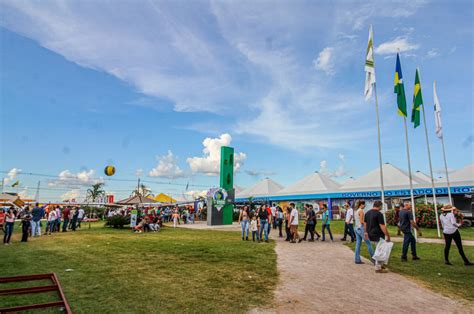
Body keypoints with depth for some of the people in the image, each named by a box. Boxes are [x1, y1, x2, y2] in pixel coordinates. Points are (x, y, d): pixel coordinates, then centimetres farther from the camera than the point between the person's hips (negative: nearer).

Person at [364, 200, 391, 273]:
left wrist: (366, 232, 27)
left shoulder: (367, 213, 9)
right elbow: (382, 226, -19)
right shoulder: (379, 214, -17)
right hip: (378, 236, -8)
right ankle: (378, 268, 8)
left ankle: (381, 264, 26)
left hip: (371, 235, 8)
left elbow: (365, 224, 17)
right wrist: (388, 235, -13)